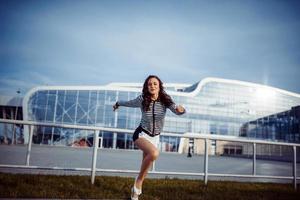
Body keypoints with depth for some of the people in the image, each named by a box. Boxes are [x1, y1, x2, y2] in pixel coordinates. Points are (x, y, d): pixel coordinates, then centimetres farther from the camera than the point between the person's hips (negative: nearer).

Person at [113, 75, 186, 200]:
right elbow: (129, 103, 4)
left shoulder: (165, 100, -13)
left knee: (146, 165, 13)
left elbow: (177, 110, -24)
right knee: (154, 153, -32)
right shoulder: (142, 99, -15)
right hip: (141, 134, -3)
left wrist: (180, 109, -48)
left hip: (155, 137, 4)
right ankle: (138, 180, -10)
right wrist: (118, 103, 23)